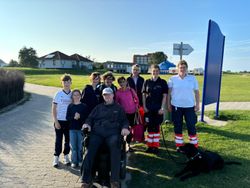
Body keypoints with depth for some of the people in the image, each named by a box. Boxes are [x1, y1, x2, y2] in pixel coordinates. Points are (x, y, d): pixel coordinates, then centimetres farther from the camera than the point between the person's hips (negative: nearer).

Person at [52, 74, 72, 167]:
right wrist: (56, 121, -9)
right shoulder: (58, 94, -4)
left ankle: (66, 156, 26)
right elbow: (53, 109, -3)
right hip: (59, 121, -2)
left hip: (69, 121, 2)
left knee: (68, 139, 11)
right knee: (58, 139, 4)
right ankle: (56, 158, 16)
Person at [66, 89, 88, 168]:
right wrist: (74, 117, -15)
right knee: (73, 146, 5)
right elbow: (67, 117, 2)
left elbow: (87, 117, -4)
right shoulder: (70, 106, 6)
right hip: (72, 129, 2)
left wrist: (80, 116, -19)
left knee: (80, 146, 4)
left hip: (81, 128, -1)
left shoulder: (84, 106, 1)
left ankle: (80, 161, 19)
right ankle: (74, 161, 18)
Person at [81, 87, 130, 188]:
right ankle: (86, 180, -24)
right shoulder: (98, 107, 30)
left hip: (113, 132, -1)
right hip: (97, 132, 2)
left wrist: (125, 128, -4)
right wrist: (87, 123, 2)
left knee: (115, 148, -33)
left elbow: (124, 120, 19)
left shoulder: (118, 108, 25)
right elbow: (90, 118, 26)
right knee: (90, 149, -27)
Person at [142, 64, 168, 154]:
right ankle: (150, 146, 17)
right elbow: (144, 95, 7)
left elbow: (164, 96, -2)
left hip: (158, 108, -2)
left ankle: (156, 146, 15)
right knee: (149, 127, 6)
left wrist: (162, 108, -8)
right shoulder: (147, 82, 5)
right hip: (148, 108, 2)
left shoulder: (163, 82, 0)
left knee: (156, 127, 4)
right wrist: (144, 106, 0)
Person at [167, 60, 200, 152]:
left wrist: (197, 104, 0)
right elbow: (169, 92, 2)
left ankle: (194, 146, 17)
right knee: (178, 126, 9)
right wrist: (168, 104, -2)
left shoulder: (193, 78, 3)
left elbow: (196, 92, 5)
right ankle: (179, 145, 22)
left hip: (189, 106, 0)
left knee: (191, 126, 4)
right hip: (176, 106, 0)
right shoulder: (172, 79, 0)